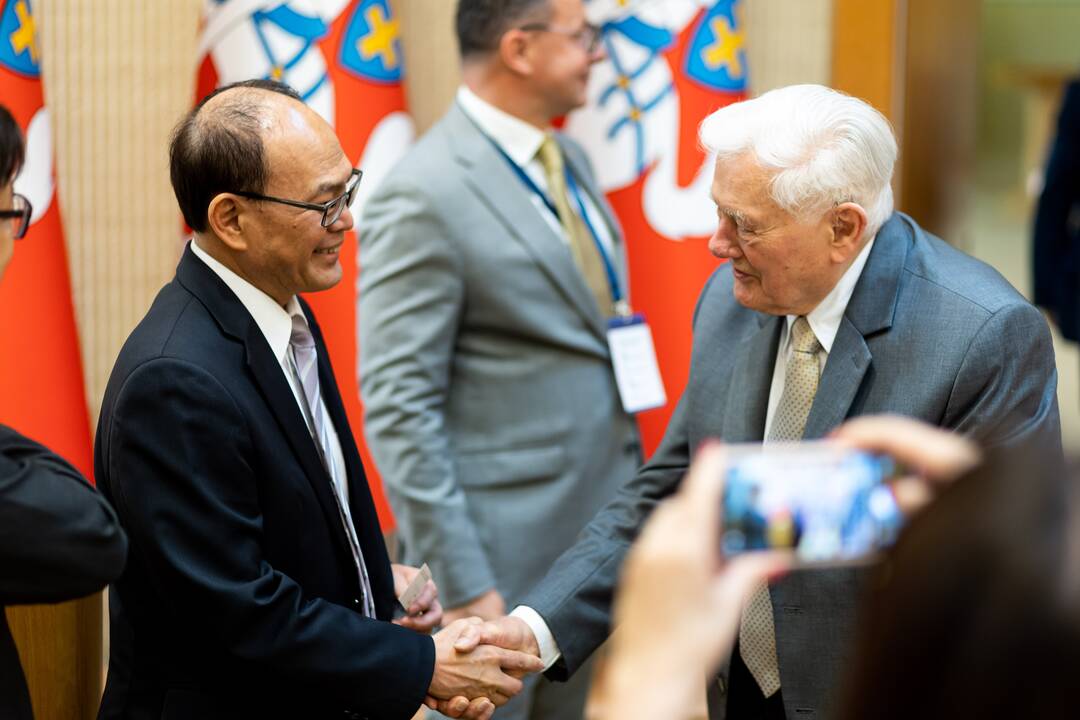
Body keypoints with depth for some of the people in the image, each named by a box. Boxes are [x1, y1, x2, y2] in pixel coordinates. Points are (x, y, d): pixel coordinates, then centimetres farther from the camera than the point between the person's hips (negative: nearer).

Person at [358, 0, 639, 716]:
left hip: (602, 532, 8)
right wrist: (461, 584, -19)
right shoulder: (423, 197, -15)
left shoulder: (570, 160, 11)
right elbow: (399, 408, -17)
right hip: (502, 552, -8)